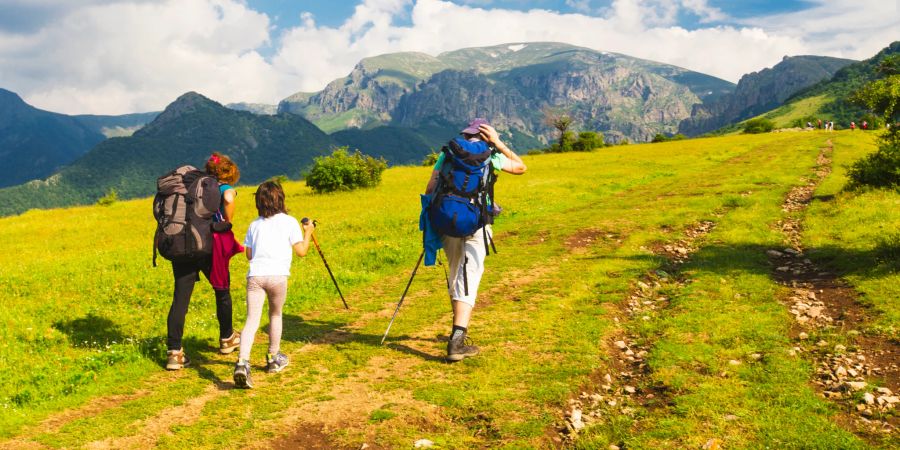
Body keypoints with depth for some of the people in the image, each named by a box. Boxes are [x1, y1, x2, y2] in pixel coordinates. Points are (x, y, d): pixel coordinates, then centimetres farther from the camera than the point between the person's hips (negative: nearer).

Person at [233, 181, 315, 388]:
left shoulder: (254, 225, 18)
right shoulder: (289, 222, 8)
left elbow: (249, 254, 20)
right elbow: (301, 251, 5)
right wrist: (308, 233, 21)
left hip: (255, 275, 2)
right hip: (278, 275, -1)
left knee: (252, 321, -3)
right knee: (275, 315, 20)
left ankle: (242, 362, -22)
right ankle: (273, 359, 33)